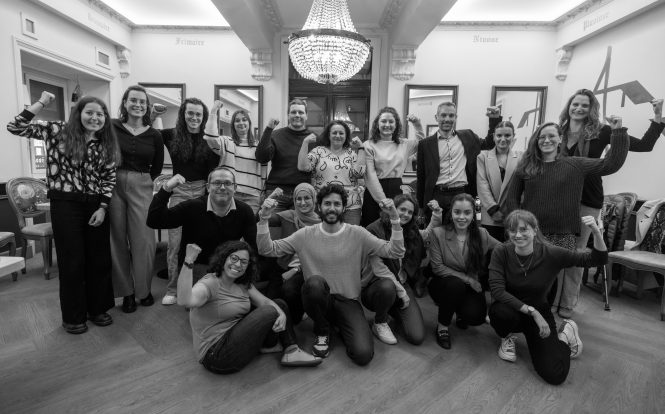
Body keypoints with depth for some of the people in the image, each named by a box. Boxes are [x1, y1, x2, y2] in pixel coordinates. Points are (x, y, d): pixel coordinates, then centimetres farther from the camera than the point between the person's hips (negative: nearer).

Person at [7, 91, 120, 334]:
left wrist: (102, 208, -4)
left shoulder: (106, 144, 6)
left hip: (96, 205, 3)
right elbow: (15, 128, -6)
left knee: (100, 258, 8)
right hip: (65, 204, -3)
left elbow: (109, 178, 5)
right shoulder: (59, 131, 0)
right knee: (72, 260, 3)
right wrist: (41, 103, -10)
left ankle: (98, 308, 25)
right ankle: (73, 316, 19)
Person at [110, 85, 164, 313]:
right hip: (113, 185, 0)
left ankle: (144, 289, 19)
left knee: (143, 240, 1)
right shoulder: (112, 127, 1)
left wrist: (141, 180, 8)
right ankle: (126, 291, 19)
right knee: (118, 240, 5)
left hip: (142, 188, 1)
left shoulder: (155, 135, 6)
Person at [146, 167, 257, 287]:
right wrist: (166, 189, -22)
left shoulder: (244, 211, -2)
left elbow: (256, 246, -3)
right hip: (192, 267, -2)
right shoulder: (192, 207, -8)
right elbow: (154, 222, -14)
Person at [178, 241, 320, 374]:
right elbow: (184, 301, -39)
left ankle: (291, 349, 4)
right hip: (216, 355, -9)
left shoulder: (243, 284, 6)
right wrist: (188, 262, -49)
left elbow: (264, 301, -3)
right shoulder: (209, 284, -20)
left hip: (235, 336, 9)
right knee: (270, 312, -18)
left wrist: (282, 314, -23)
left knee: (280, 304, 8)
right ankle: (291, 352, 6)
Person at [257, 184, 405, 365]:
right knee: (314, 282, -35)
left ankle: (340, 326, 16)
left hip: (348, 302, 0)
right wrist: (263, 219, -19)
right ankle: (322, 331, -2)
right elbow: (268, 249, -5)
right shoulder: (306, 234, -2)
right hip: (317, 299, 1)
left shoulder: (357, 234, -4)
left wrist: (394, 219, -23)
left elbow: (395, 252, -10)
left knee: (363, 354, -20)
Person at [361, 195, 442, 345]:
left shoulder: (410, 231, 6)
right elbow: (378, 269, -18)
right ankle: (379, 323, -9)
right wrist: (401, 291, -15)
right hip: (375, 285, -5)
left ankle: (393, 309, 21)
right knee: (388, 287, -42)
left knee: (417, 337, -10)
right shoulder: (374, 231, -15)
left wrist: (436, 218, 0)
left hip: (402, 283, 5)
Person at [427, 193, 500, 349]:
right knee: (456, 284, -35)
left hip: (472, 286, 2)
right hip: (443, 284, -2)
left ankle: (460, 312, 16)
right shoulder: (438, 233, -13)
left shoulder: (482, 234, -4)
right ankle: (442, 326, -11)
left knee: (476, 317, -24)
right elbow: (437, 268, -14)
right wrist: (466, 279, -19)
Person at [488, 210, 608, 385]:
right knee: (500, 311, -39)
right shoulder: (501, 252, -20)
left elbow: (597, 260, -14)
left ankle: (566, 332, 19)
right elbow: (497, 290, -26)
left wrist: (596, 233, -31)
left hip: (539, 311, 0)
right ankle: (507, 337, 1)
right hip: (512, 309, 0)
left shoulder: (550, 254, -17)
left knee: (555, 375, -13)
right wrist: (531, 311, -29)